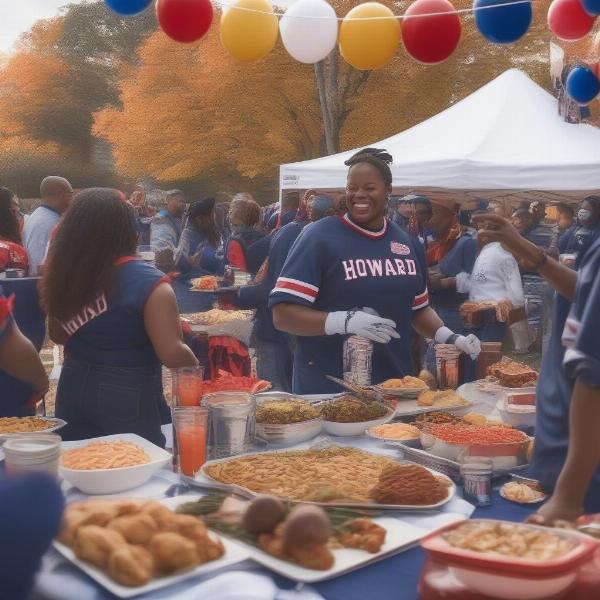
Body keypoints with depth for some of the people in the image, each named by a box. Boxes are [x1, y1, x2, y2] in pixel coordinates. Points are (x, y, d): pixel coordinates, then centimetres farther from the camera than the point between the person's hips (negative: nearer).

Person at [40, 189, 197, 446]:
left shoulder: (65, 274, -1)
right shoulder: (147, 282, -18)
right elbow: (172, 355, -22)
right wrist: (195, 366, -4)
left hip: (74, 392, 5)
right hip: (127, 399, -5)